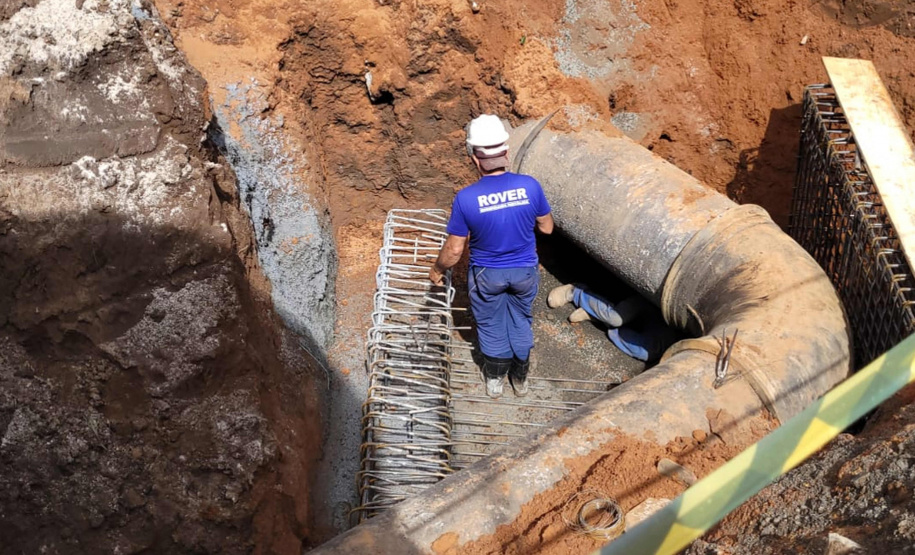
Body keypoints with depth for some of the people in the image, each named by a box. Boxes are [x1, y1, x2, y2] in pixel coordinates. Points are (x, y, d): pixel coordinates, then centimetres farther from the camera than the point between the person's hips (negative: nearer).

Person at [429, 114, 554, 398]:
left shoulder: (466, 198, -27)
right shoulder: (529, 186, -22)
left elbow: (454, 250, -17)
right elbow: (547, 227, -5)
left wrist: (437, 270, 3)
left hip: (487, 275, -1)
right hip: (524, 271, 2)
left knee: (491, 326, 23)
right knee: (521, 322, 26)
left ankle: (494, 380, 42)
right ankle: (520, 379, 42)